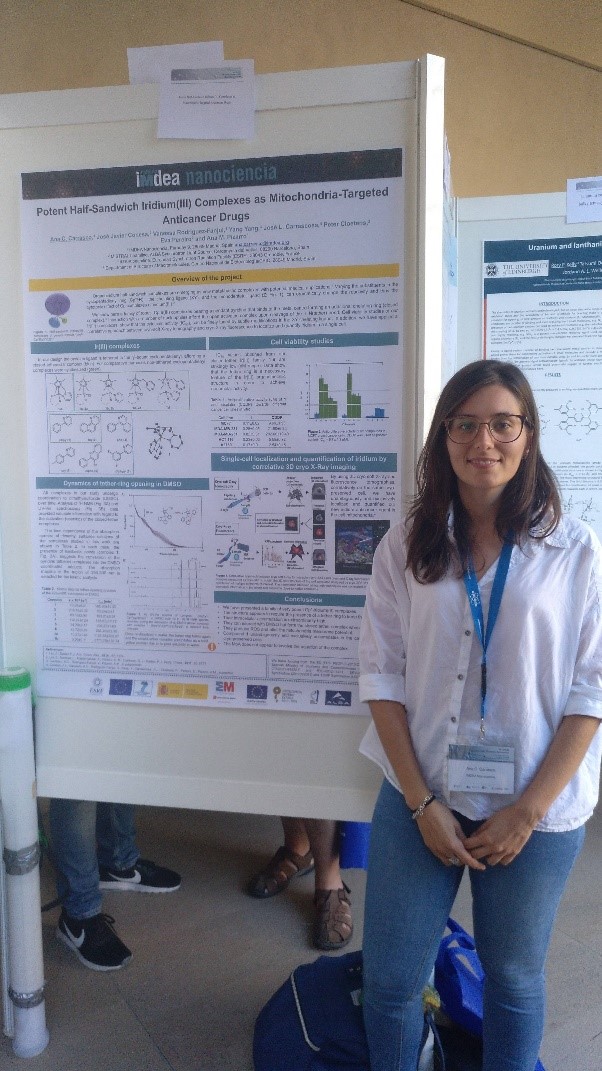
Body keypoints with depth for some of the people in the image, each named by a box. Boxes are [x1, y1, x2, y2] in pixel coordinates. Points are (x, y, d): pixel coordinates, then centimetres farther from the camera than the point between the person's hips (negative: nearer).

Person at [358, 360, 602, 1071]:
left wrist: (529, 810, -9)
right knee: (389, 977, 12)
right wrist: (422, 802, -8)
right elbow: (381, 675, -3)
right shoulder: (406, 548, -2)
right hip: (419, 797, 1)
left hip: (537, 809, -1)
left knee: (514, 979, 18)